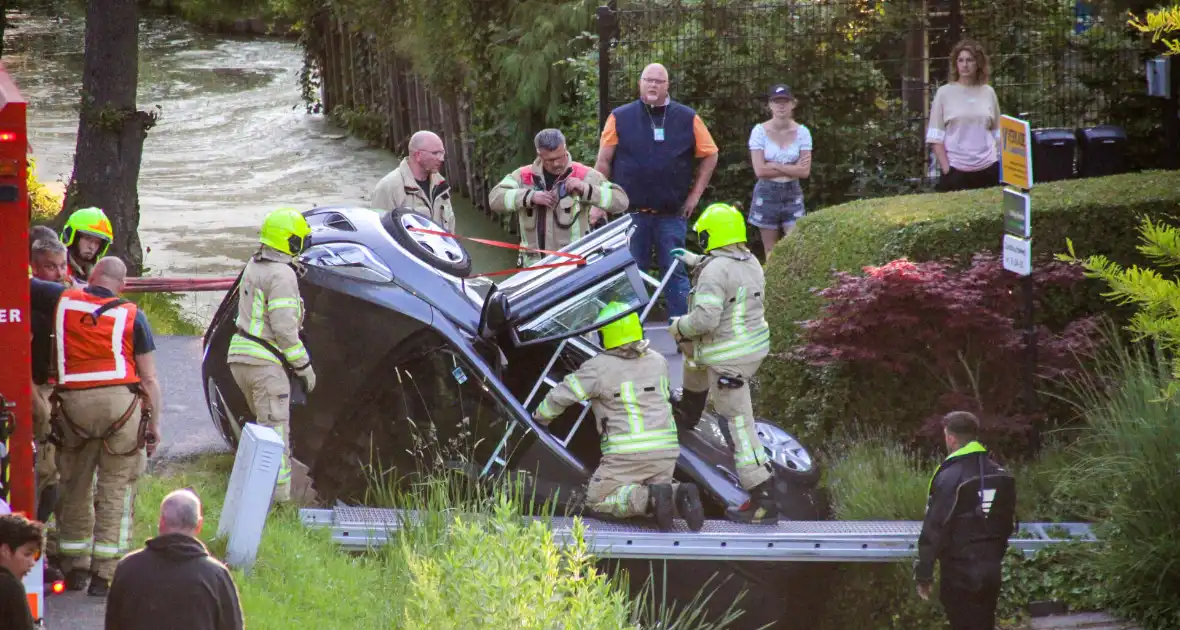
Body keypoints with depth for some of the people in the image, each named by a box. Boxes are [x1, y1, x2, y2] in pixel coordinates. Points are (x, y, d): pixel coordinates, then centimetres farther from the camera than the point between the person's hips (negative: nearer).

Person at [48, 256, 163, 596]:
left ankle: (75, 567, 21)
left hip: (73, 402, 2)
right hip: (121, 401, -2)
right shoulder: (131, 315, 2)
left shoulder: (64, 300, 5)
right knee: (116, 490, 3)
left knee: (75, 486, 16)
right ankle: (104, 572, -1)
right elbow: (149, 378, 3)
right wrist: (154, 423, 9)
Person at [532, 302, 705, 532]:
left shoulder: (599, 367, -6)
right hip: (667, 450, 6)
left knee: (597, 500, 4)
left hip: (628, 453, -6)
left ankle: (651, 498, -21)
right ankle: (680, 495, -13)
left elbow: (562, 395, 1)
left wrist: (540, 417, 21)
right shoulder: (658, 361, 12)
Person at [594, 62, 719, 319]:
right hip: (631, 212, 0)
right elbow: (603, 162, 4)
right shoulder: (620, 117, 3)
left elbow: (710, 155, 11)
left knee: (675, 273, 0)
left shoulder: (687, 118, 4)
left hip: (672, 213, 0)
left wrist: (695, 194, 4)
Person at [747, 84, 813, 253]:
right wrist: (792, 168, -9)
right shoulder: (760, 131, -5)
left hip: (792, 195, 1)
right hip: (767, 194, -1)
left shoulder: (802, 132, 0)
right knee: (771, 253, 6)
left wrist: (775, 166, -11)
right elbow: (760, 170, -12)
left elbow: (804, 171, -6)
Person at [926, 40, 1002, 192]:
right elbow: (935, 137, -2)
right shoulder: (944, 93, 0)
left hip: (988, 168, 3)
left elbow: (998, 134, 13)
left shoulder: (988, 92, 8)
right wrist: (946, 169, -10)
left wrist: (1002, 166, 6)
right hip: (956, 170, -2)